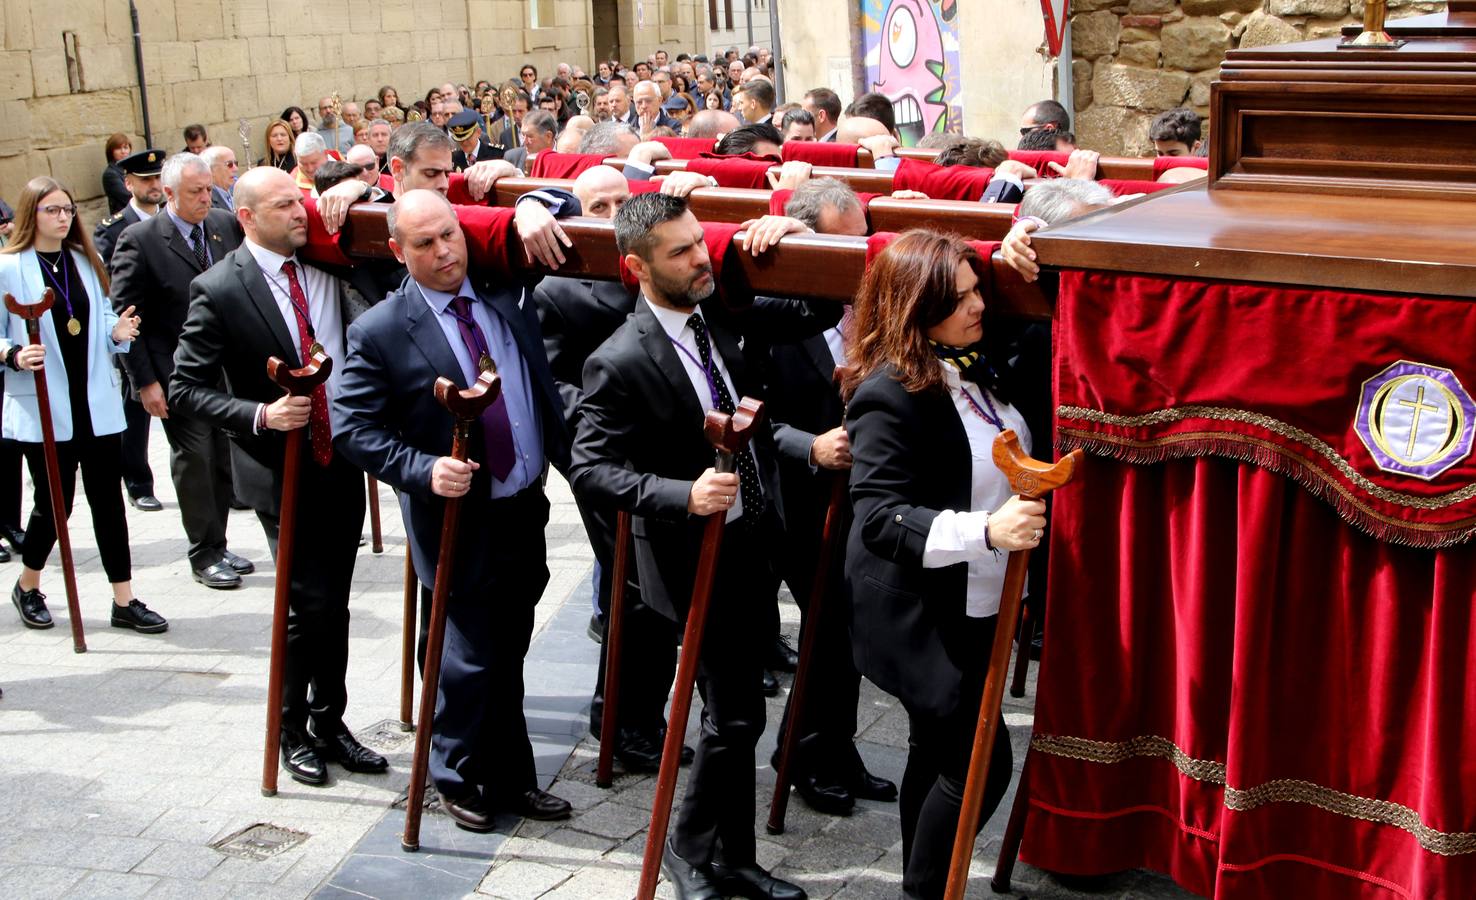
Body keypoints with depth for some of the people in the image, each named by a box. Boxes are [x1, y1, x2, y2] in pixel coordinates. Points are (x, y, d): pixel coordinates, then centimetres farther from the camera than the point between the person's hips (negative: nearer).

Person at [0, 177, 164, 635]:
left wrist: (117, 331, -8)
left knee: (108, 501, 4)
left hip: (97, 403, 4)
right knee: (54, 502, 5)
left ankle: (124, 601, 10)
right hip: (44, 408, -4)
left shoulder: (85, 262, 10)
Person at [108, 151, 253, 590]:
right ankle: (204, 554, 16)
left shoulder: (227, 224, 3)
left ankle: (217, 547, 24)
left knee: (225, 460, 10)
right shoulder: (139, 240, -10)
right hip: (179, 375, -5)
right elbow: (125, 317, -9)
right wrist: (145, 381, -12)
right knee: (194, 462, 3)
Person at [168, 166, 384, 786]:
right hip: (280, 470, -5)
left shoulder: (326, 266, 3)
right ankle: (294, 730, 18)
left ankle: (330, 723, 28)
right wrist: (260, 415, -23)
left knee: (335, 604, 13)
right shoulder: (218, 291, -11)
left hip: (342, 461, 5)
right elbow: (185, 390, -11)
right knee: (310, 606, -3)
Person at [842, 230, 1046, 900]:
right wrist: (986, 530, -38)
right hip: (922, 615, -9)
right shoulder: (888, 395, -23)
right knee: (982, 761, -7)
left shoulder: (974, 365, 4)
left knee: (938, 753, 20)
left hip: (976, 605, 9)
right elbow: (879, 517, -29)